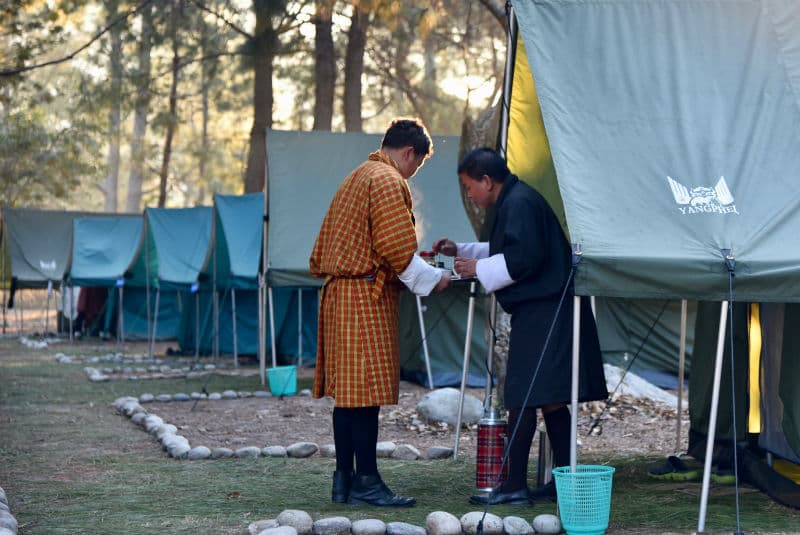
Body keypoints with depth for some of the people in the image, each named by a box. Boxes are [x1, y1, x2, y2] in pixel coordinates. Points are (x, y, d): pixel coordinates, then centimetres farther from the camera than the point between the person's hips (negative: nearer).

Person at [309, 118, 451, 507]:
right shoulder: (389, 182, -9)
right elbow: (396, 248, -17)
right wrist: (431, 279, -4)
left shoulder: (356, 178, 22)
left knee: (347, 391, 10)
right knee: (366, 391, -8)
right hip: (367, 297, -10)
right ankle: (366, 482, -7)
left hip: (339, 293, 10)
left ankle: (343, 479, 12)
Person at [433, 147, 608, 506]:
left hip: (541, 315, -11)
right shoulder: (514, 201, 18)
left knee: (522, 400, -8)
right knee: (550, 400, 12)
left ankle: (515, 486, -5)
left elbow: (523, 259, -23)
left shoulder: (519, 204, -14)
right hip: (548, 313, 11)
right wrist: (461, 251, 26)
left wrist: (478, 268, -11)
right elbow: (507, 251, 32)